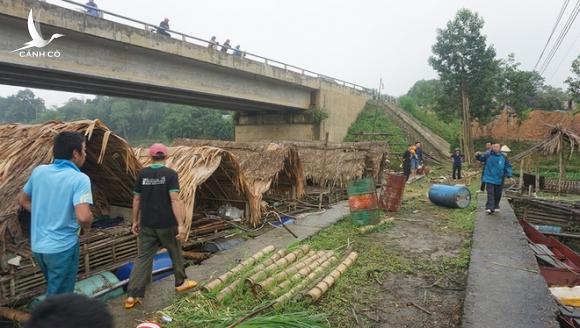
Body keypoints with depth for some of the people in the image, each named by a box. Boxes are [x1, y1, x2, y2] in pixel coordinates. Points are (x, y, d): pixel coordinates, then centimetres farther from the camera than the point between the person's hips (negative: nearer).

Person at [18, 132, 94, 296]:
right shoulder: (79, 179, -20)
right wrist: (87, 225, -9)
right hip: (62, 247, -7)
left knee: (54, 289, 27)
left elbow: (23, 200, 15)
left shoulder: (38, 171, 0)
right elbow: (83, 217, -31)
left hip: (37, 246, 7)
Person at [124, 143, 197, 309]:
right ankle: (181, 282, 33)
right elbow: (174, 199, -18)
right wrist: (181, 224, -19)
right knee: (175, 253, 17)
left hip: (147, 224, 3)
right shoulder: (170, 174, -10)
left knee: (143, 257, 9)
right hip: (166, 223, -3)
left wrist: (135, 221, 16)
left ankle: (132, 295, 7)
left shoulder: (142, 174, 2)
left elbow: (137, 199, 6)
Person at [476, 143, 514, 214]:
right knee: (490, 193, -8)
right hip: (489, 179, -3)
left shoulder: (503, 157, 1)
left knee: (497, 194, 14)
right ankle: (489, 208, -11)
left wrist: (509, 176, 0)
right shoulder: (488, 155, -4)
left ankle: (496, 206, 31)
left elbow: (508, 167, 5)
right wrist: (478, 155, -36)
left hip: (499, 180, 3)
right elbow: (481, 158, -12)